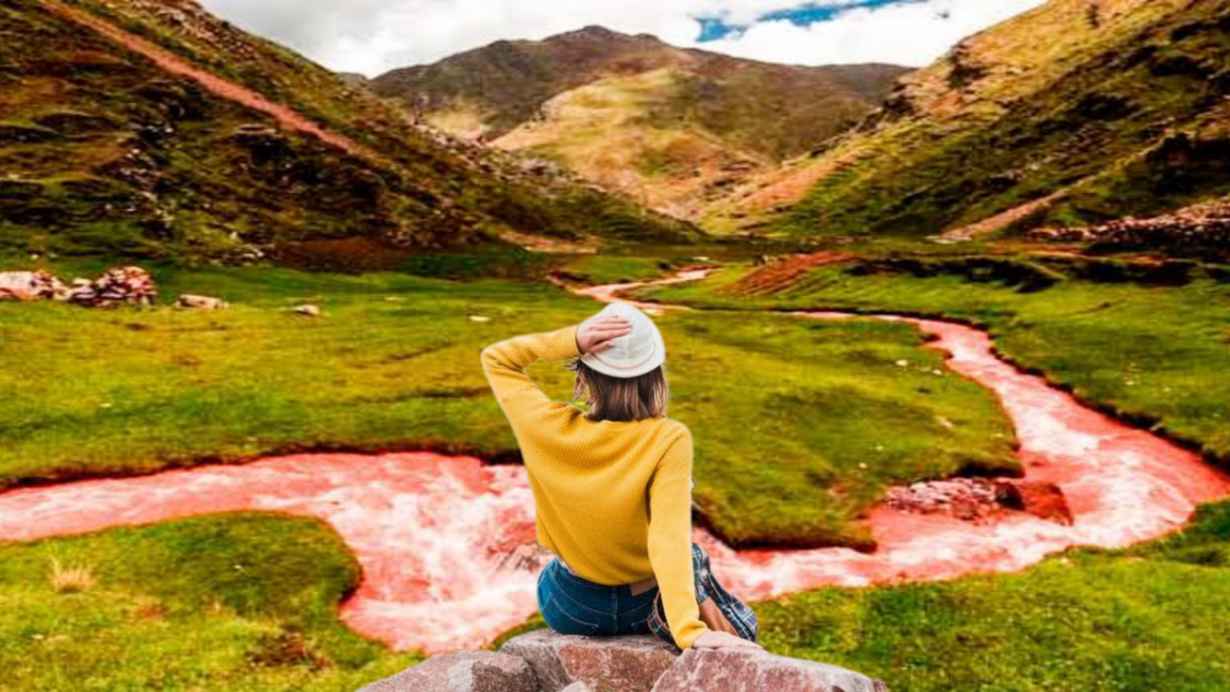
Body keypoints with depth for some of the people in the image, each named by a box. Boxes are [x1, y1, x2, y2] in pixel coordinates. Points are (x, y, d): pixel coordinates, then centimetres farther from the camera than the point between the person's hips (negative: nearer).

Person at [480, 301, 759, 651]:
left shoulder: (550, 429, -24)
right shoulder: (668, 440, -28)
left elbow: (495, 358, -10)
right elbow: (670, 540, -37)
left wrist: (569, 341, -25)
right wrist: (690, 630, -38)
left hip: (567, 609, 1)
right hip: (643, 605, 0)